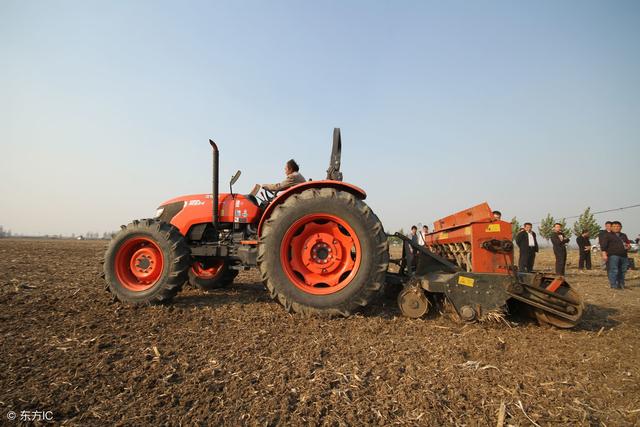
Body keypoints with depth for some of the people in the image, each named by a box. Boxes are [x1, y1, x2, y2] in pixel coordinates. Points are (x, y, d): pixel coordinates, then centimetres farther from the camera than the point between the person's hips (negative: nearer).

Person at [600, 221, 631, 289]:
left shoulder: (624, 235, 21)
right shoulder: (607, 235, 2)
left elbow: (628, 243, 31)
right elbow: (603, 246, -5)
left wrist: (628, 246, 6)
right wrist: (604, 254, -15)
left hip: (624, 256, 6)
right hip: (613, 255, -6)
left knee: (622, 271, 8)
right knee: (613, 271, -8)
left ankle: (621, 285, 19)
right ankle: (613, 285, -5)